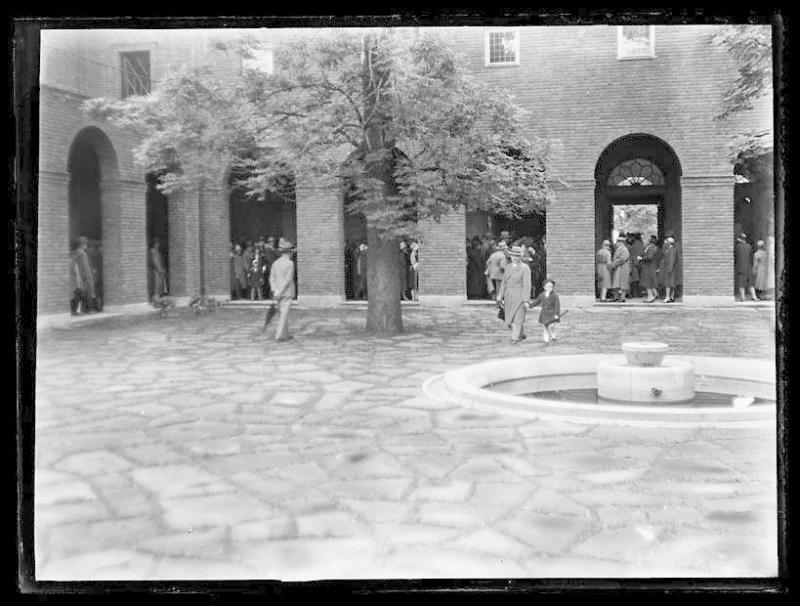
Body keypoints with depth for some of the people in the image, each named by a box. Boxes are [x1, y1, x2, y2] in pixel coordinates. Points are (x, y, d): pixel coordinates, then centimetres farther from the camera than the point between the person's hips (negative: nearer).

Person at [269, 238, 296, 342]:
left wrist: (275, 291, -7)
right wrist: (279, 292, -15)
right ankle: (279, 336, -7)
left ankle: (285, 334, 22)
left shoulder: (275, 263, 8)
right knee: (284, 314, -3)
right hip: (287, 293, -6)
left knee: (283, 313, 15)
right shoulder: (290, 263, -10)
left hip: (278, 294, 6)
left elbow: (272, 279, 1)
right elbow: (288, 279, -17)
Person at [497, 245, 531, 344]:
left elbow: (527, 284, -12)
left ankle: (516, 337, 2)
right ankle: (522, 334, 27)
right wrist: (500, 296, 6)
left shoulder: (525, 268, -8)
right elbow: (504, 282, 12)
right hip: (508, 297, 6)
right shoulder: (508, 267, 11)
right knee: (509, 320, 9)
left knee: (517, 317, -6)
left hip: (519, 296, -6)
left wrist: (525, 299, -18)